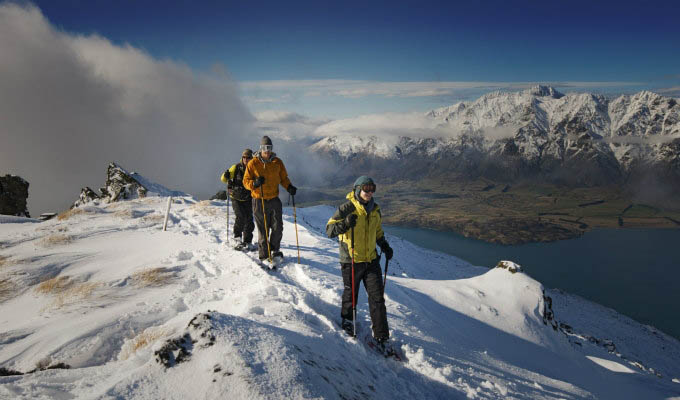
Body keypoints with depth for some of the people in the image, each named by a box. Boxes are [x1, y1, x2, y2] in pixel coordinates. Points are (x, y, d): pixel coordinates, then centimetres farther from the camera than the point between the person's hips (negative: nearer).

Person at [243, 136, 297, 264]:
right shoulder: (253, 163, -3)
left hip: (274, 199, 2)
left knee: (278, 227, 2)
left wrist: (289, 187, -6)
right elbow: (246, 181, 0)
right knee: (263, 229, 3)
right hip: (259, 201, -2)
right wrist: (255, 183, -22)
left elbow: (283, 178, 14)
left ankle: (275, 251, 24)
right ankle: (264, 254, 17)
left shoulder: (277, 162, 5)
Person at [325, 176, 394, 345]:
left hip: (371, 260, 5)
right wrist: (345, 224, -31)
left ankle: (381, 335, 10)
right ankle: (348, 322, 39)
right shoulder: (347, 208, -11)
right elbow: (329, 230, -14)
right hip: (351, 261, -5)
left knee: (377, 297, 2)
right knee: (351, 294, 13)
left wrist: (385, 246, 8)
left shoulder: (375, 210, 9)